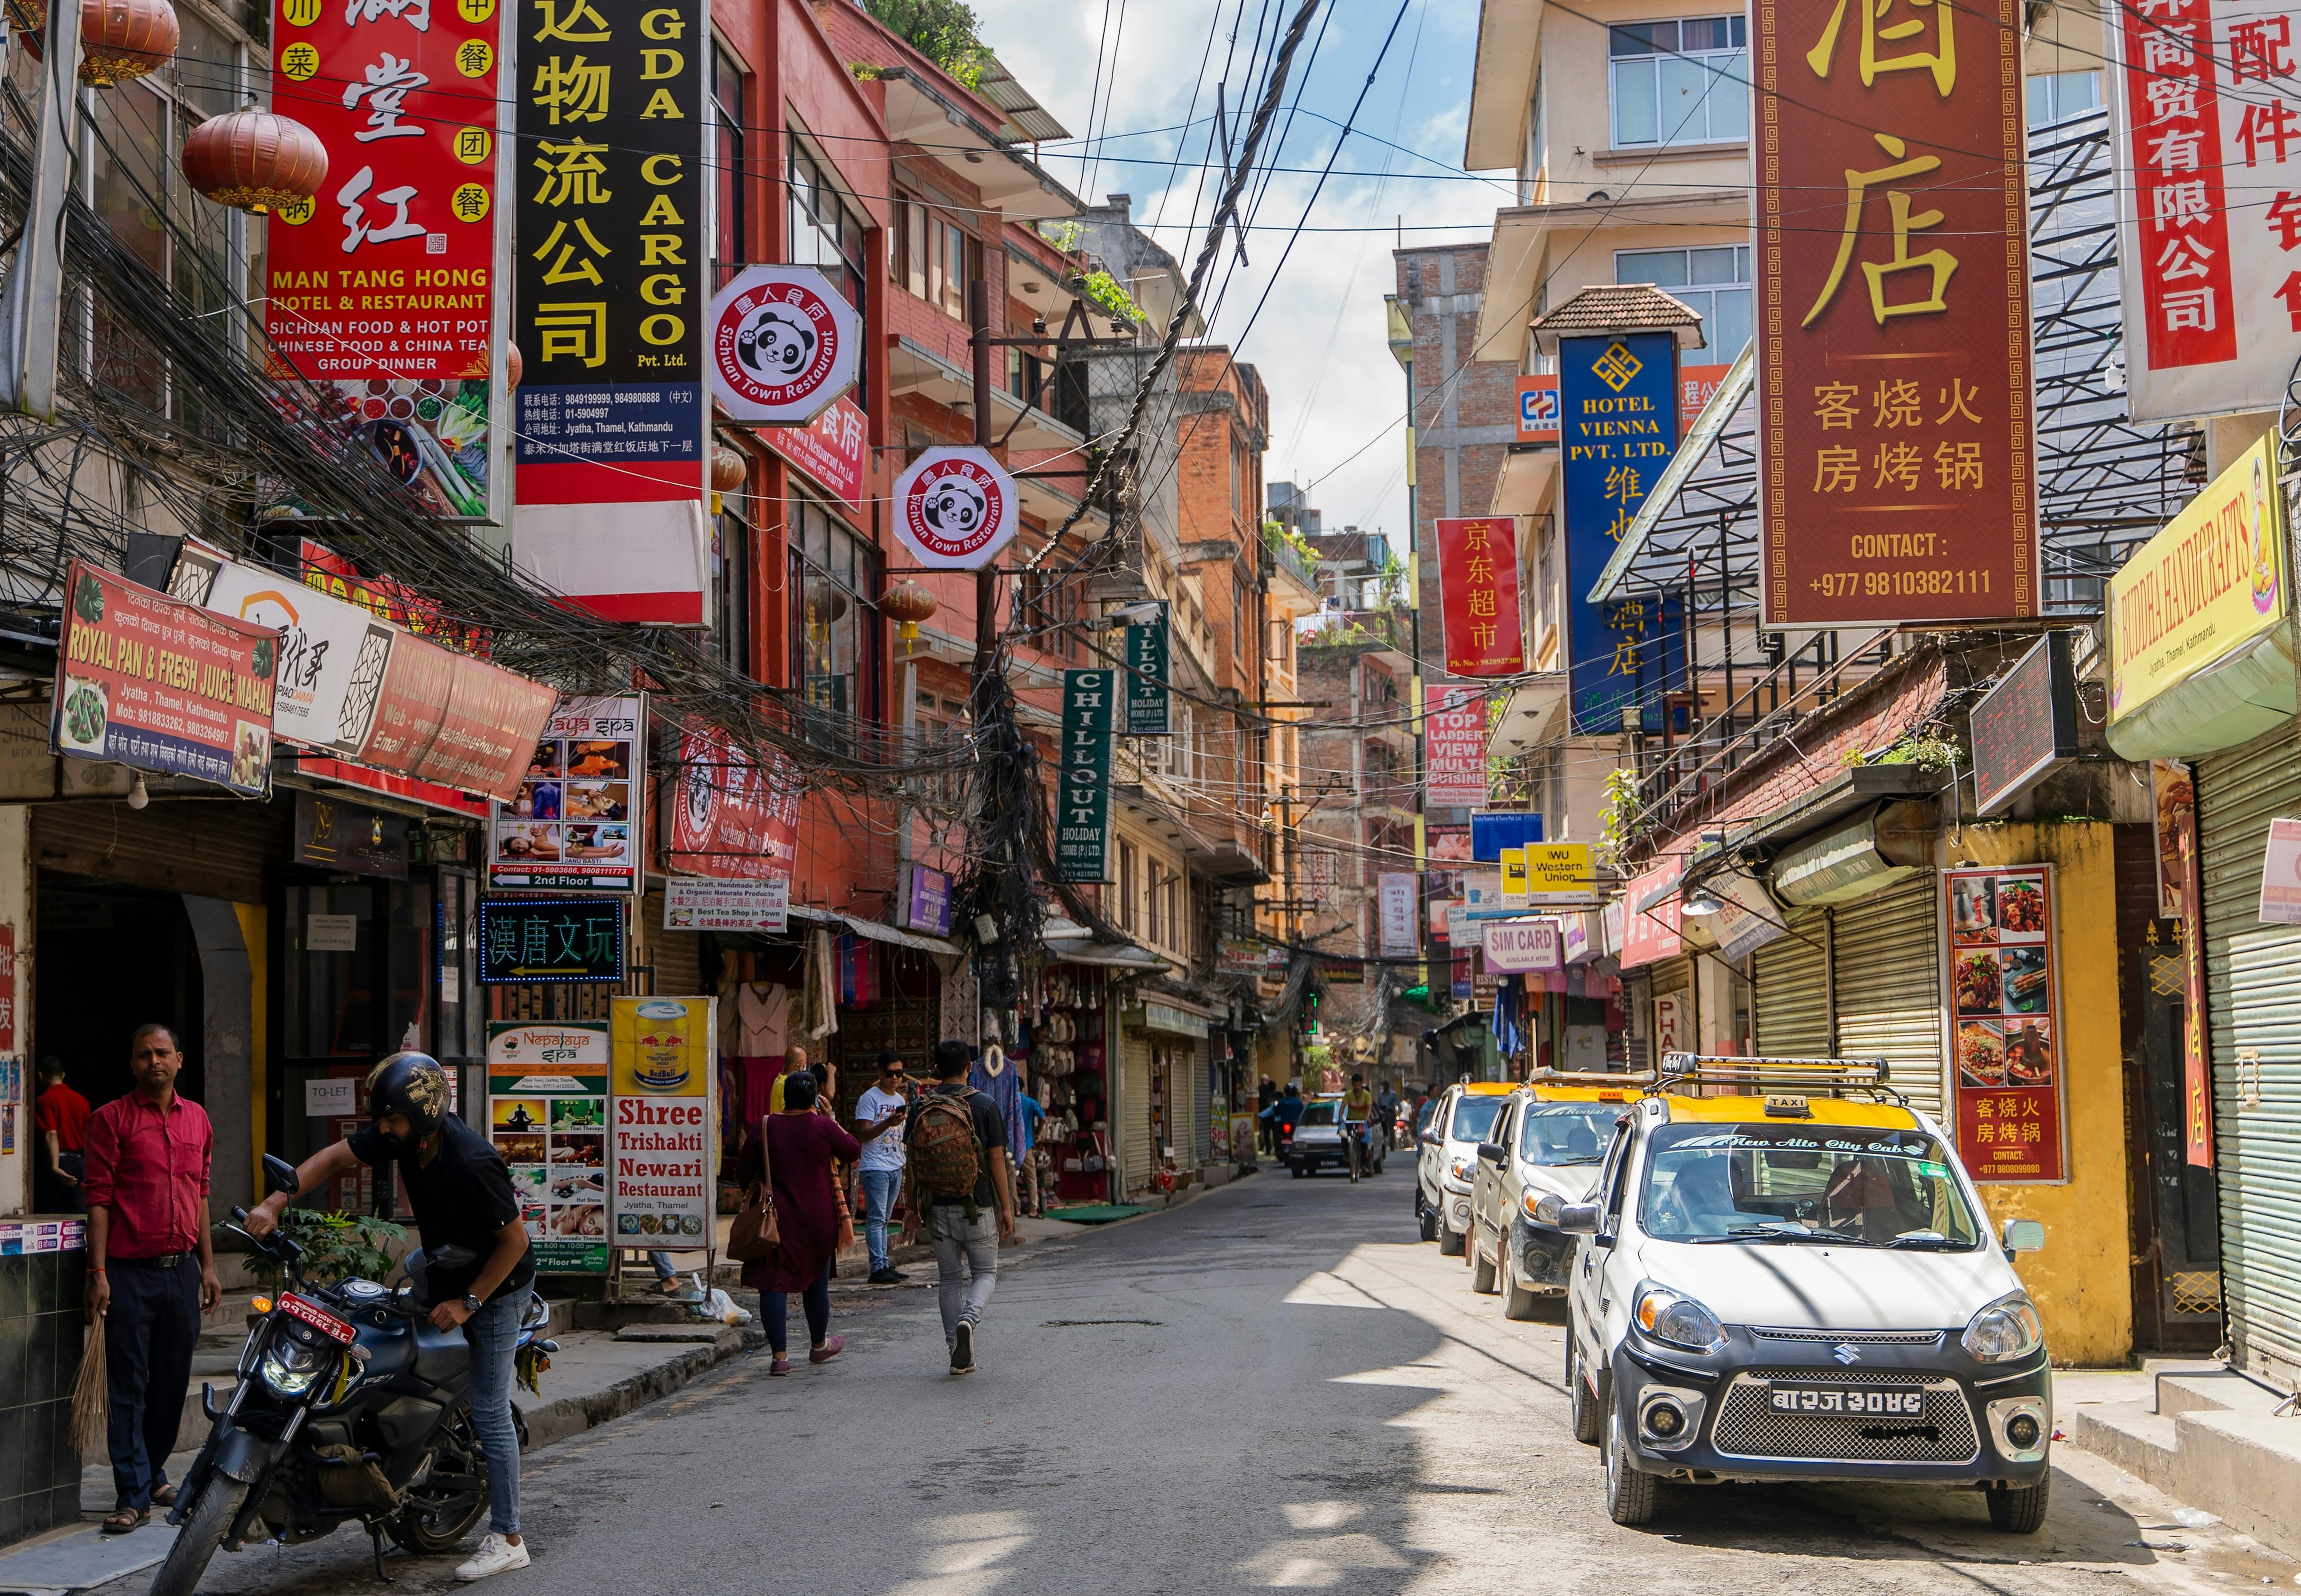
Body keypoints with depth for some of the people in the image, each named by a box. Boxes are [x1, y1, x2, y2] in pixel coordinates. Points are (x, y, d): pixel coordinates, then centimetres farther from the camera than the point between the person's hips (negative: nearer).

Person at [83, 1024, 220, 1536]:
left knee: (173, 1381, 11)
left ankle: (152, 1472, 27)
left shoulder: (197, 1119, 12)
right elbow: (99, 1199, -7)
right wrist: (98, 1272, -12)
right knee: (129, 1387, -3)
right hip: (130, 1272, -5)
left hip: (182, 1270, 5)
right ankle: (133, 1495, 0)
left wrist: (208, 1266, 15)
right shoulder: (112, 1118, -3)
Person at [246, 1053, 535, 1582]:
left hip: (496, 1285, -9)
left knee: (489, 1410, -8)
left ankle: (508, 1539, -2)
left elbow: (514, 1239, -25)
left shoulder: (472, 1162, -32)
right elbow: (335, 1157, -4)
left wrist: (468, 1302, -22)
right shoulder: (400, 1136, -9)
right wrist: (275, 1203, -17)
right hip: (442, 1274, 9)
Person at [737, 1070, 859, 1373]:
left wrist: (757, 1191, 21)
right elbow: (854, 1151, 6)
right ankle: (819, 1345, 35)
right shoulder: (823, 1126, -8)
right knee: (816, 1281, 17)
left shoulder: (766, 1128, -5)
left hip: (777, 1219, -1)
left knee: (774, 1283, 0)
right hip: (817, 1219, 1)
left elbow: (743, 1175, 1)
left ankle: (779, 1355, -8)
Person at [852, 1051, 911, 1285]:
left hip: (896, 1168, 7)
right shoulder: (869, 1098, -6)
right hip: (875, 1168, -7)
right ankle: (878, 1268, -12)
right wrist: (888, 1123, -26)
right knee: (876, 1219, -9)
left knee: (883, 1220, 10)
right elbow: (862, 1134, -14)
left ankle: (885, 1265, 10)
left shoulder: (901, 1099, 17)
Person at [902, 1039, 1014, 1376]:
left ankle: (960, 1357, 10)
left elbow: (913, 1161, 3)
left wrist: (913, 1207, 13)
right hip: (977, 1205, -2)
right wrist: (1006, 1208, 1)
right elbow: (997, 1159, -5)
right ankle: (968, 1319, -17)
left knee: (949, 1279, 11)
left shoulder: (920, 1107, 1)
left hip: (937, 1206, 2)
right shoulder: (984, 1106, -6)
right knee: (985, 1273, 12)